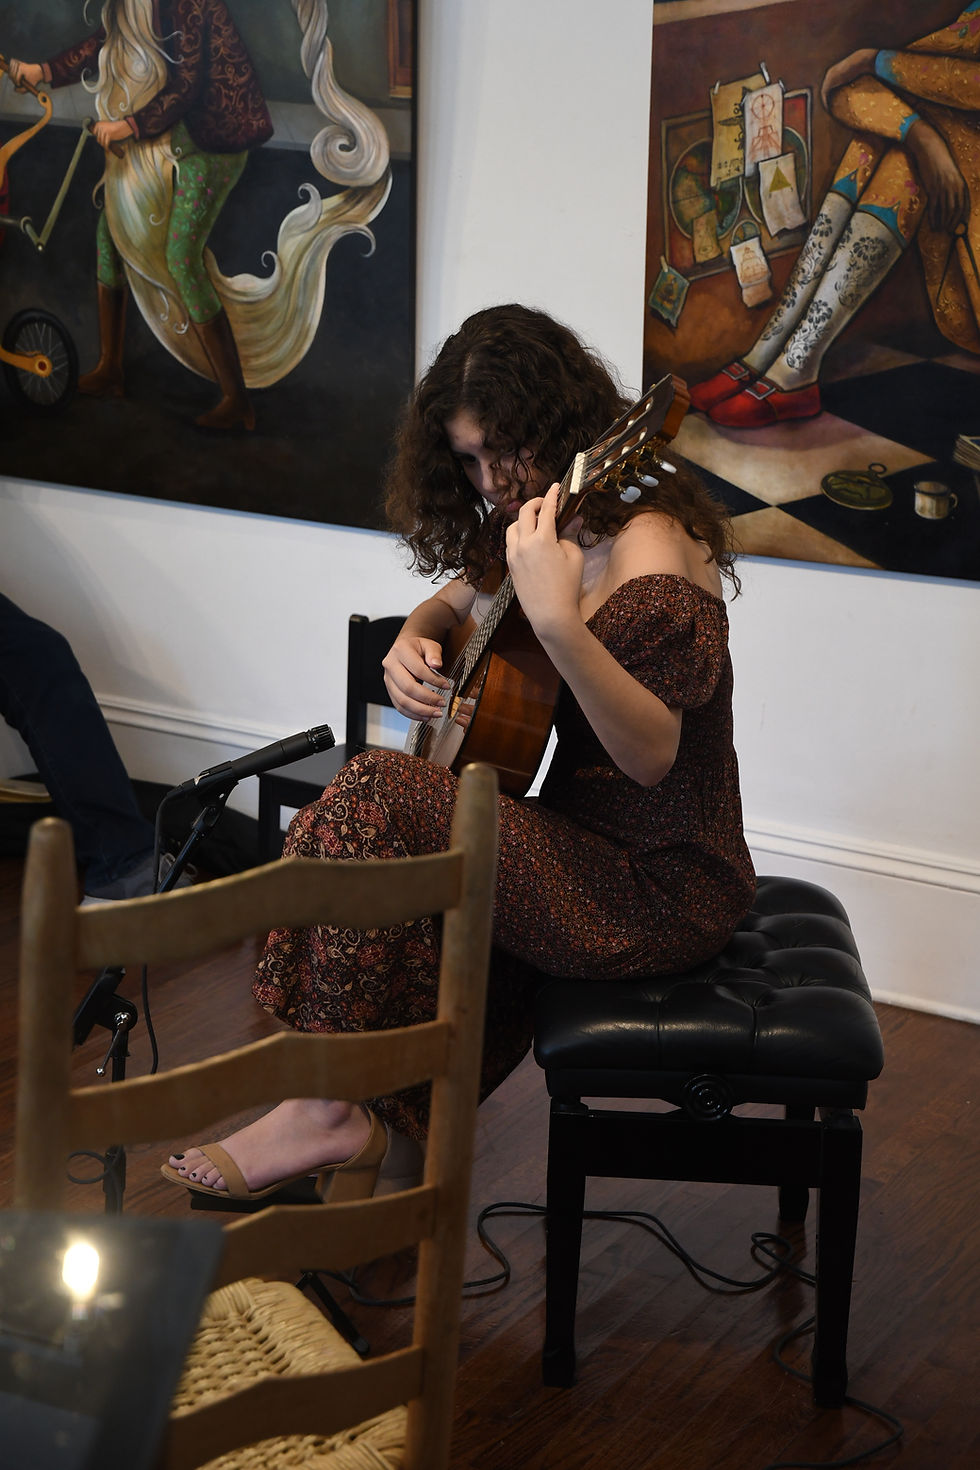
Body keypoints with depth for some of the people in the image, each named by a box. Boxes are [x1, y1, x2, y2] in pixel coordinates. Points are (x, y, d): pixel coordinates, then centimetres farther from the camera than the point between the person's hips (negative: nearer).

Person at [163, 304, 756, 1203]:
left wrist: (557, 621, -43)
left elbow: (652, 756, -30)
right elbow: (457, 601, 28)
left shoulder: (648, 549, -20)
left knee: (376, 801, -20)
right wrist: (413, 640, 4)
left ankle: (328, 1111, -11)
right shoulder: (551, 528, 9)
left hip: (665, 887, -9)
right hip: (583, 837, 9)